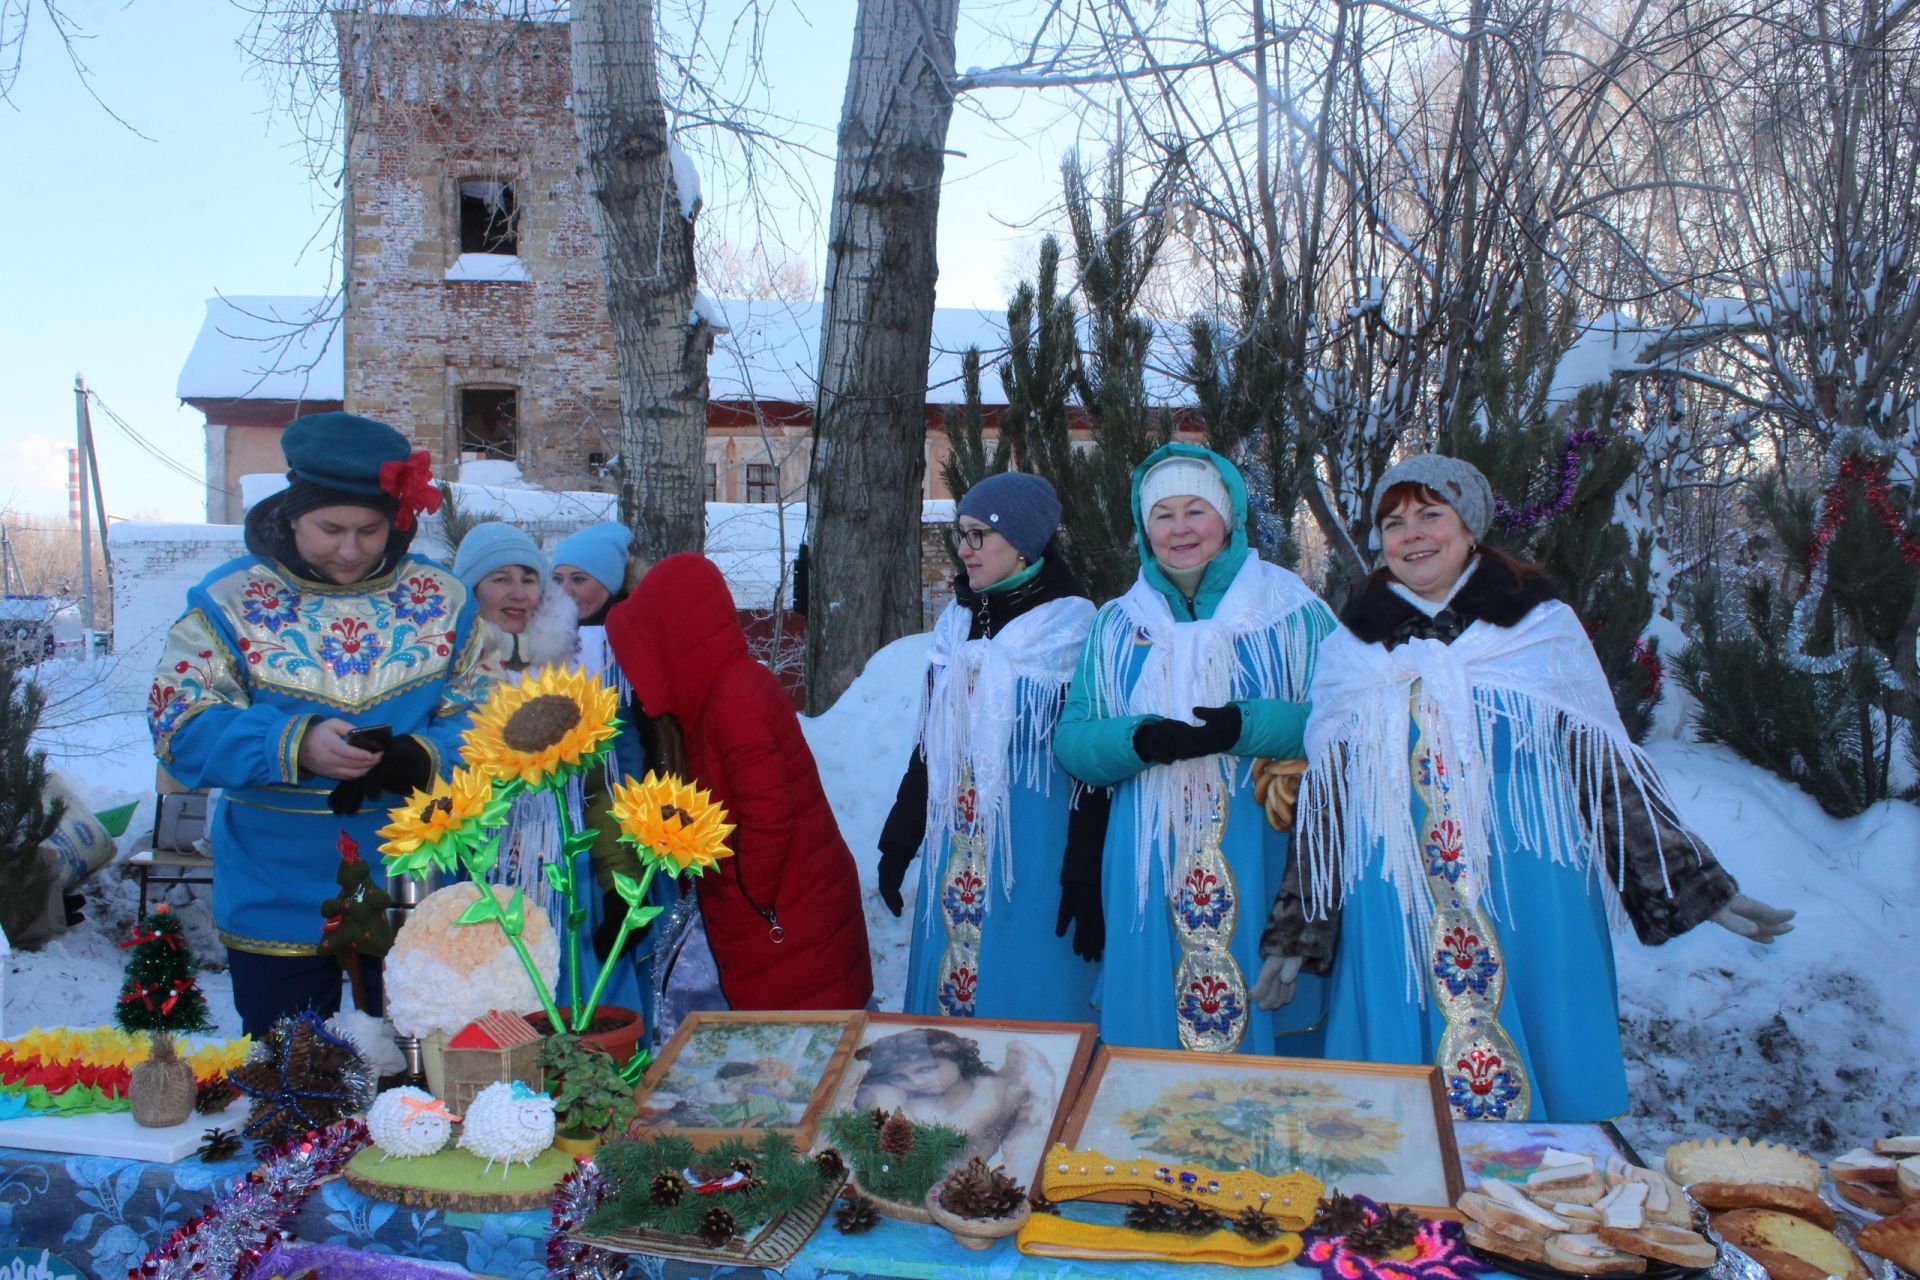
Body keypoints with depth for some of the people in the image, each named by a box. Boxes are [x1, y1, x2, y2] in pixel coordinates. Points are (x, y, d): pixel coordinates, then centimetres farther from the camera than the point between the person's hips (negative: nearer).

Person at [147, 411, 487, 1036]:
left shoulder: (441, 598, 0)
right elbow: (180, 725, -10)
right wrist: (294, 745, -25)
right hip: (276, 907, -1)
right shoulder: (228, 600, -4)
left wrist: (422, 756, -23)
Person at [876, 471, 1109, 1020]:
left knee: (1026, 998, 3)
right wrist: (898, 843, 15)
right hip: (957, 848, 6)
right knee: (947, 994, 13)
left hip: (1033, 850, -6)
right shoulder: (958, 624, 9)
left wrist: (1084, 880, -13)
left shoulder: (1072, 630, -9)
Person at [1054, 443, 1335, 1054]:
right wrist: (1139, 739, -15)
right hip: (1147, 859, 2)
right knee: (1151, 1009, 5)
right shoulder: (1116, 625, 11)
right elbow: (1070, 740, 5)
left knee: (1253, 998, 0)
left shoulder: (1291, 610, 3)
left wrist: (1248, 727, -20)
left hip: (1257, 851, -2)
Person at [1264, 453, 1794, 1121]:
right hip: (1395, 917, 1)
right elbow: (1325, 803, 9)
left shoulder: (1543, 627, 3)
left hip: (1533, 912, -1)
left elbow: (1609, 772, 5)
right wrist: (1295, 938, 7)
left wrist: (1699, 889, 1)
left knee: (1542, 1094, 5)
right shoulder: (1353, 647, 7)